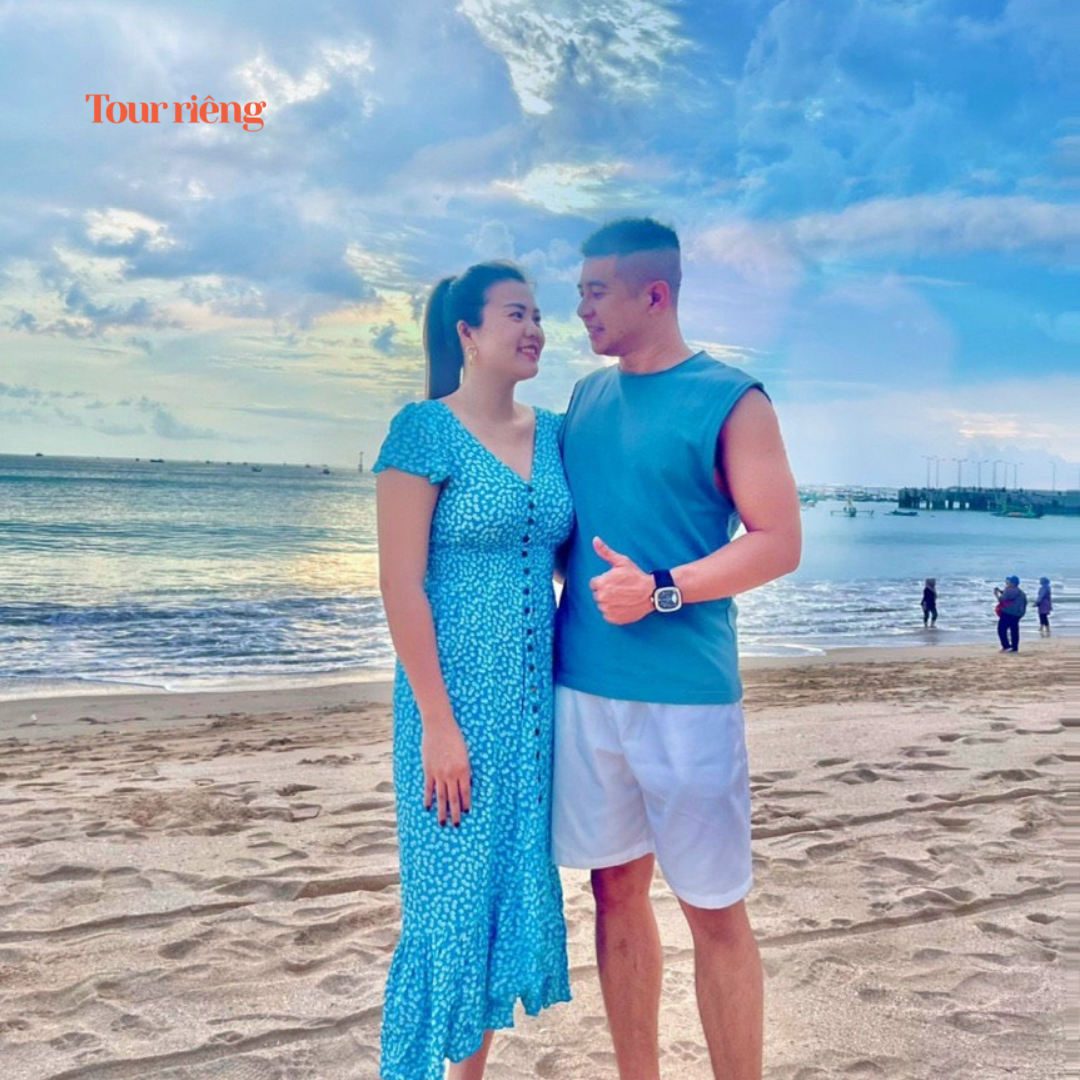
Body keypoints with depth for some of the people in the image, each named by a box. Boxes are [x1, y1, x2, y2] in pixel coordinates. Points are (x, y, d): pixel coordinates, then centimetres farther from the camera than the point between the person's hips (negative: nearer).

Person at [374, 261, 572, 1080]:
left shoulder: (553, 434, 9)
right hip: (458, 702, -6)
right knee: (450, 905, 1)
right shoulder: (425, 430, -8)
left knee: (514, 892, 13)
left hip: (536, 703, 6)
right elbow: (401, 584, -13)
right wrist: (439, 724, -16)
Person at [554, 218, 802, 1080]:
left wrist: (660, 589, -18)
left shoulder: (731, 401, -4)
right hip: (583, 685, 6)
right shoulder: (587, 397, 12)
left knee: (714, 908, 4)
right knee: (616, 887, 13)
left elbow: (779, 544, -8)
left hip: (685, 693, -5)